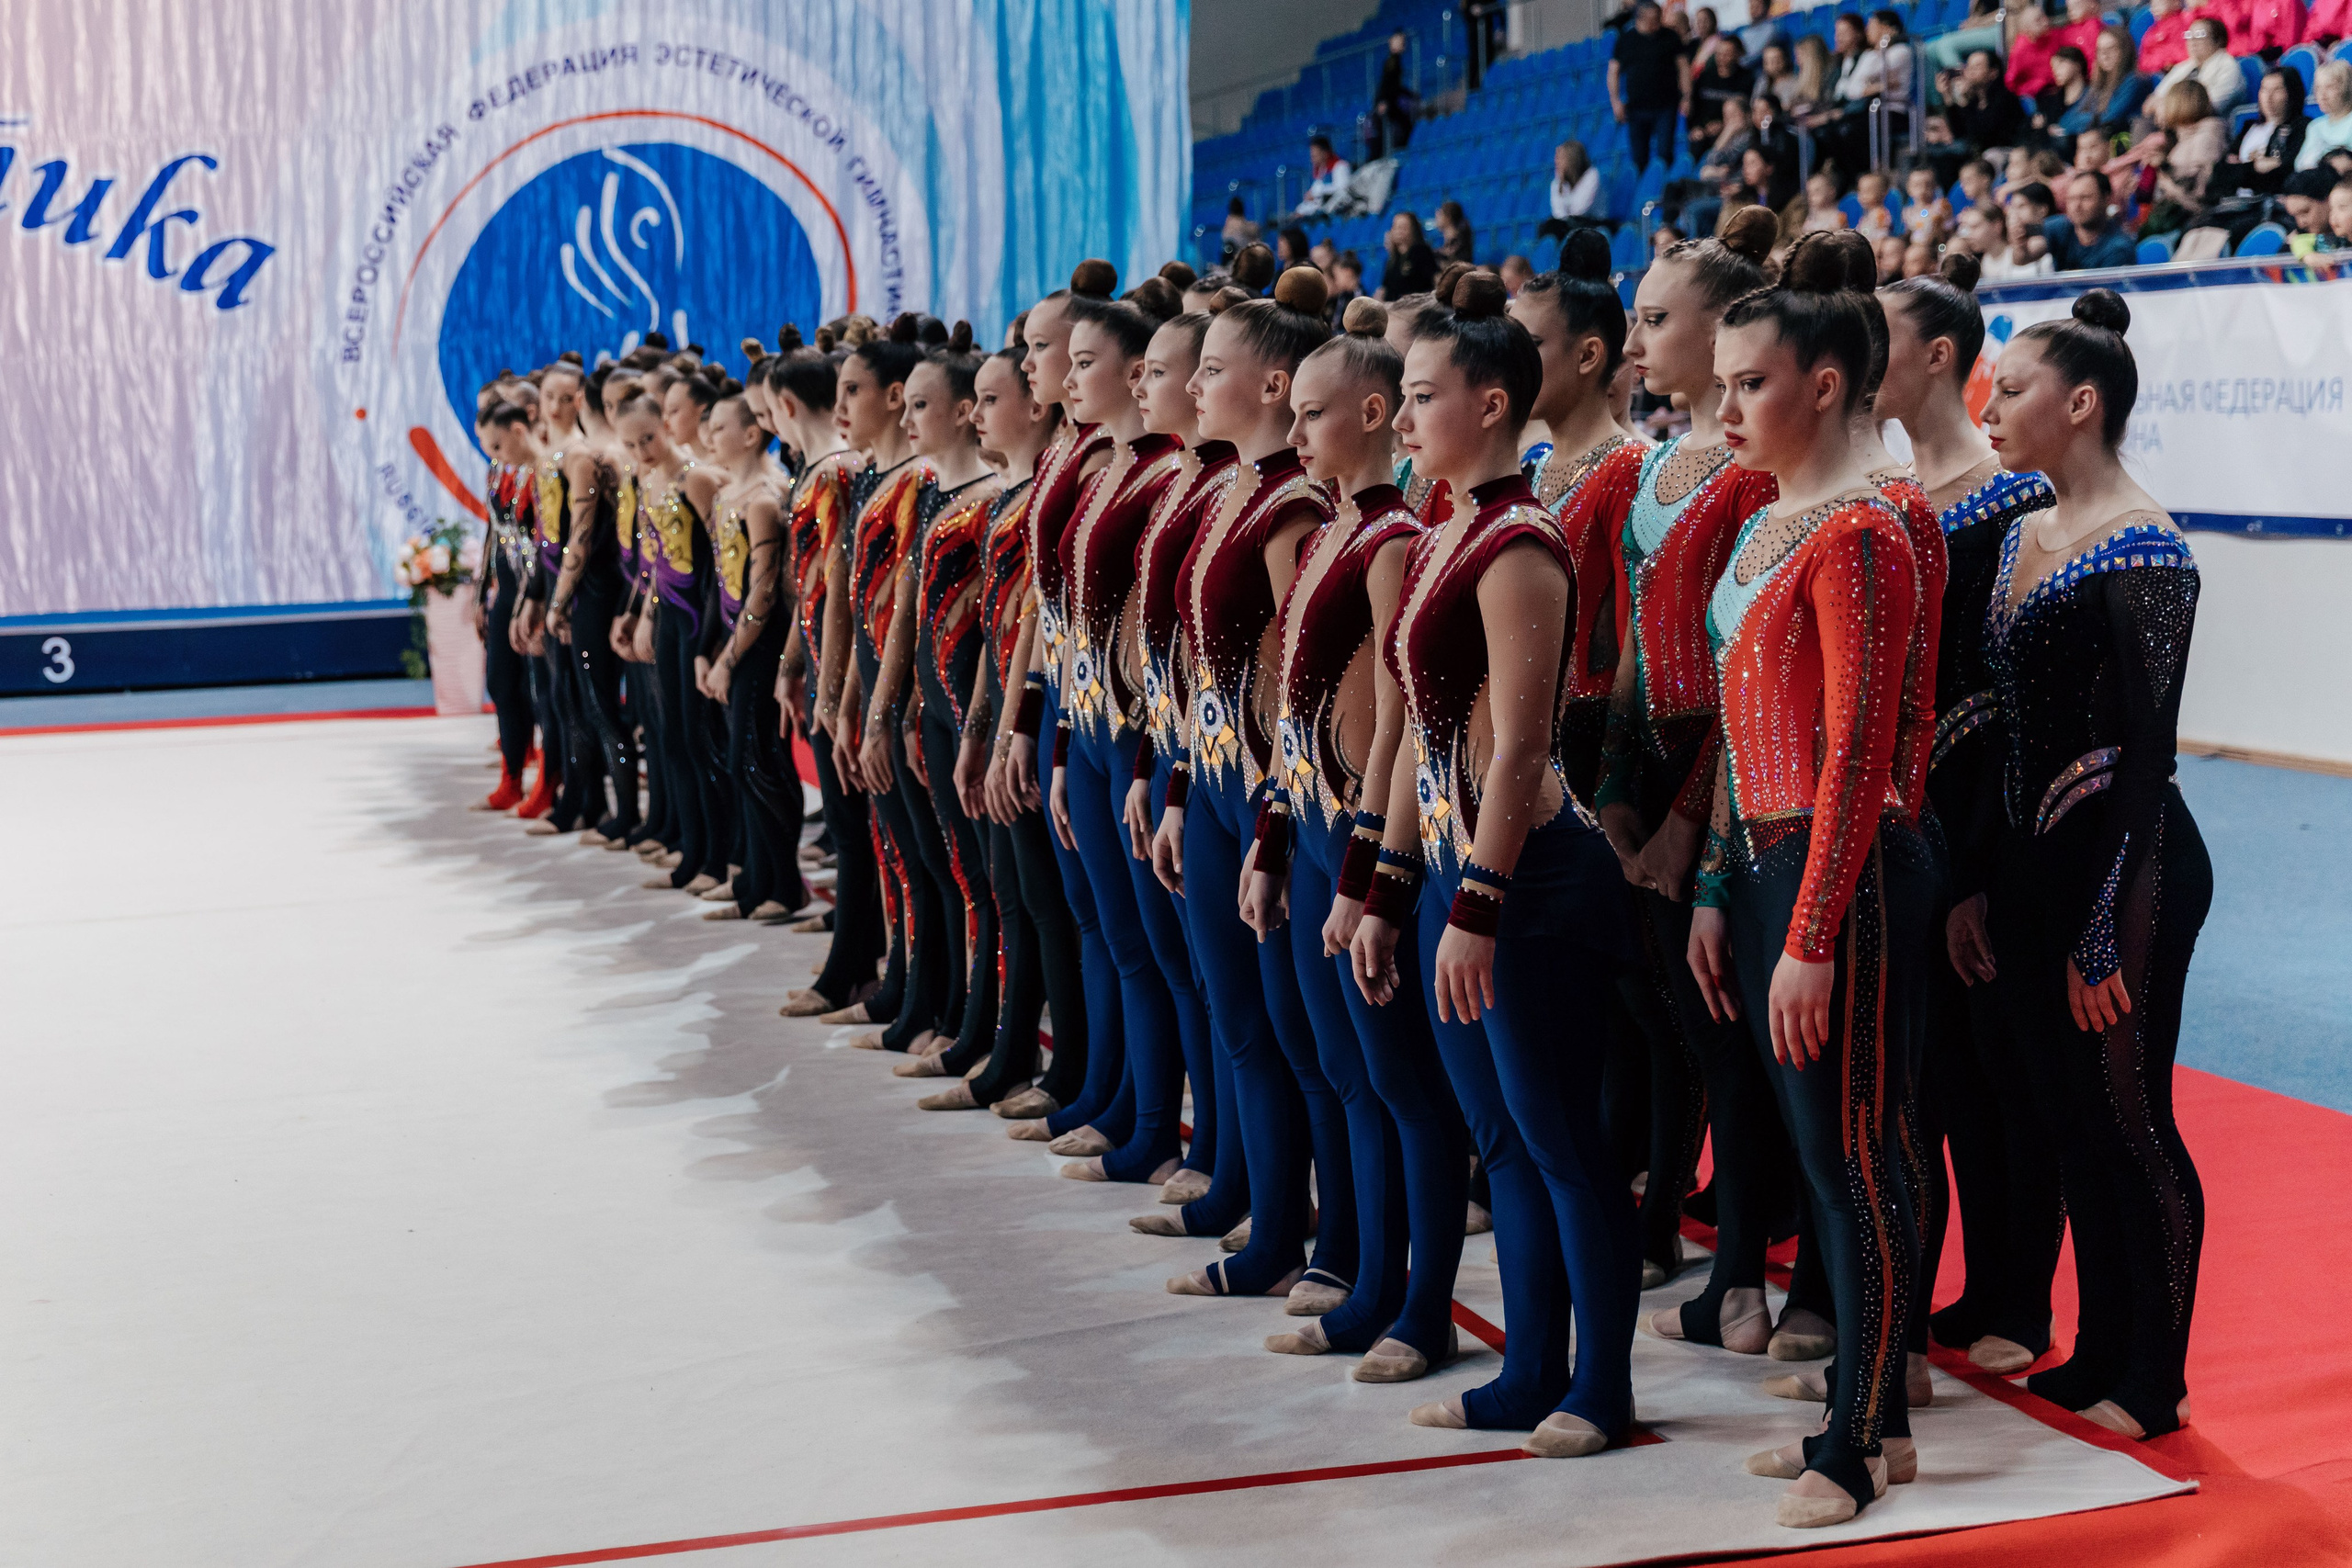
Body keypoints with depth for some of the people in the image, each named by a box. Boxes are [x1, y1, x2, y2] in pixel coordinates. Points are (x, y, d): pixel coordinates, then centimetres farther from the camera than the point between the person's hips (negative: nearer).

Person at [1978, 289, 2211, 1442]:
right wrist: (1984, 890, 12)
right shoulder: (2024, 538, 10)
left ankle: (2155, 1381, 14)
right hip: (2032, 861, 8)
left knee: (2129, 1123, 2)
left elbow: (2147, 750, -17)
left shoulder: (2141, 552, -15)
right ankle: (2098, 1354, 27)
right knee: (2069, 1119, 14)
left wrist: (2108, 932, -18)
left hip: (2127, 867, -8)